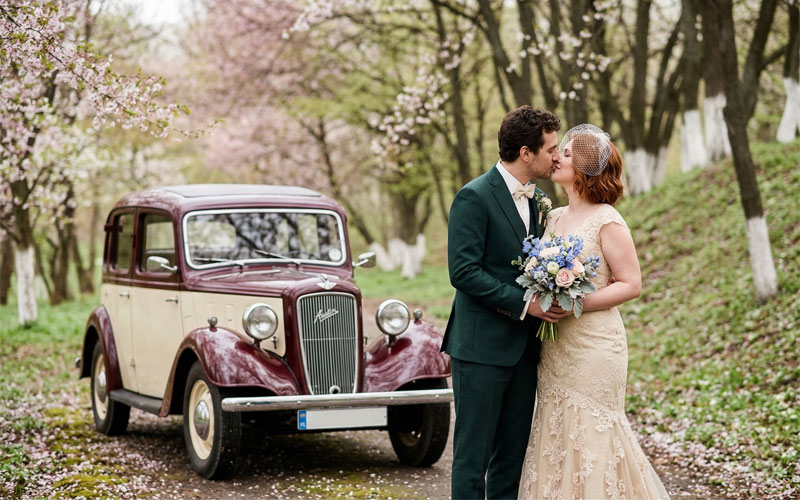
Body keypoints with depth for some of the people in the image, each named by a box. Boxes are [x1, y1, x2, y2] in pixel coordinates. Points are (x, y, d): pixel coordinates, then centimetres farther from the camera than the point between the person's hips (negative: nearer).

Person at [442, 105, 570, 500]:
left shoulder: (537, 198, 13)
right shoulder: (474, 197, -12)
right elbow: (463, 271, -18)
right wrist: (523, 303, -20)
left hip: (524, 346, 8)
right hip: (482, 347, -8)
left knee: (513, 452, 11)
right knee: (474, 451, -1)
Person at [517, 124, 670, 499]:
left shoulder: (607, 221, -10)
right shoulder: (553, 218, 10)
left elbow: (631, 284, -11)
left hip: (593, 344, -7)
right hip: (555, 346, 7)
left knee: (591, 436, -1)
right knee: (555, 434, 9)